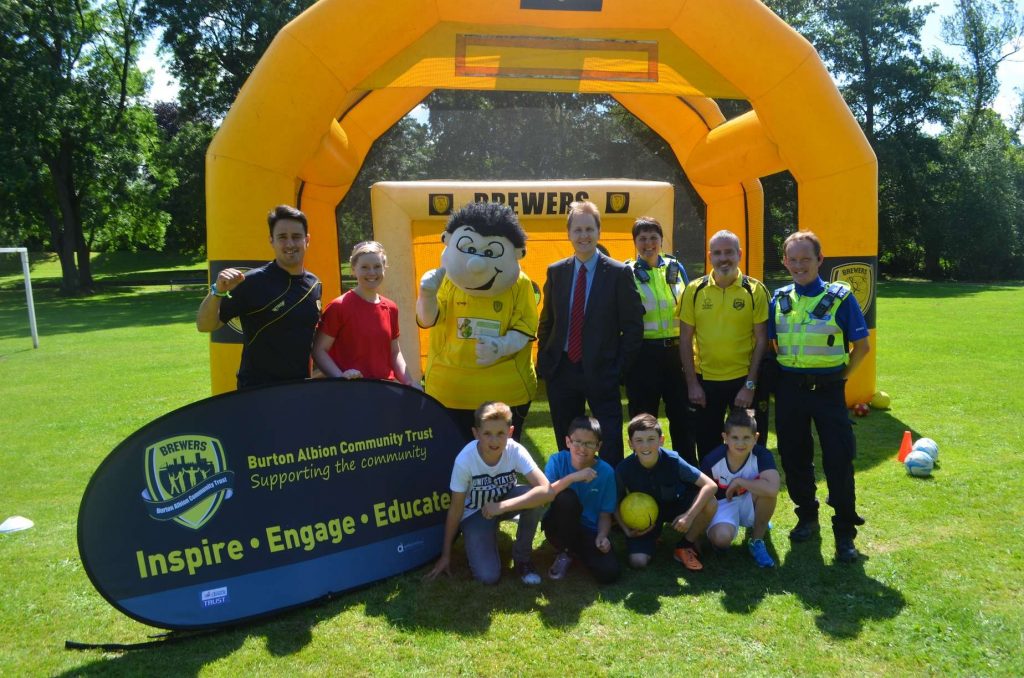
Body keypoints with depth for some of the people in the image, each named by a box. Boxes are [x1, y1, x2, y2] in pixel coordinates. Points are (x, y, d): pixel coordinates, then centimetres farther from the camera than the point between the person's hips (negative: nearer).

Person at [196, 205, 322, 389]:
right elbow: (205, 325, -12)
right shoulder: (253, 282, -12)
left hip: (301, 388, 5)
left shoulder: (315, 284, 6)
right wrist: (218, 291, -27)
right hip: (257, 391, -5)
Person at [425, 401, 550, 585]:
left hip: (505, 500, 2)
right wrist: (446, 555, -9)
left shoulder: (515, 451, -28)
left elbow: (546, 491, -38)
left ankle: (522, 557, -7)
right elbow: (456, 508, -17)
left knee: (534, 497, -32)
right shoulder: (465, 460, -30)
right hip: (475, 513, -2)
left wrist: (502, 506, -41)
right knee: (488, 576, -21)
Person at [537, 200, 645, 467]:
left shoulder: (619, 273, -5)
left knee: (610, 446, 1)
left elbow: (633, 326, -4)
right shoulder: (556, 271, 6)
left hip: (601, 372, -3)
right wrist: (544, 361, 6)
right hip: (561, 372, 4)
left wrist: (620, 366, -8)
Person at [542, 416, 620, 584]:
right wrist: (573, 477, -36)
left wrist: (602, 536, -22)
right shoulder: (557, 460, -13)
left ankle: (575, 550, 9)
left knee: (609, 573, -24)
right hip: (560, 527, -1)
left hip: (589, 531, 1)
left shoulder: (606, 472, -9)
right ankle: (565, 553, -8)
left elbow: (605, 513, -3)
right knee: (566, 498, -34)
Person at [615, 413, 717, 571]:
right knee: (638, 562, -21)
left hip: (675, 506, 0)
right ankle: (653, 537, 17)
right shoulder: (624, 469, -24)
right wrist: (627, 530, -21)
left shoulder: (672, 460, -27)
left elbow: (710, 485, -27)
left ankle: (685, 546, -2)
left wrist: (689, 516, -34)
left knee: (710, 504, -27)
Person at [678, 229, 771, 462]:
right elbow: (685, 340, 2)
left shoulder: (755, 290, -5)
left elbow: (762, 340, -4)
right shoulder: (694, 290, 0)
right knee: (707, 449, 13)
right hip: (705, 381, 2)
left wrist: (750, 385, -9)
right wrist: (692, 384, -2)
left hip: (745, 380, -1)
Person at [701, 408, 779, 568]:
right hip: (723, 504, -1)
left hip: (749, 503, 2)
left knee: (766, 490, -33)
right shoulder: (712, 460, -22)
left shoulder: (762, 455, -24)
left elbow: (773, 489, -42)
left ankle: (757, 541, -8)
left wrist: (738, 481, -31)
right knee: (721, 538, -34)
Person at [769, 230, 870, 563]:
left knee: (839, 460, -3)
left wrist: (842, 375, -2)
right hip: (789, 388, 3)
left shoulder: (840, 297, -4)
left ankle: (845, 532, 10)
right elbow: (767, 342, 14)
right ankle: (807, 516, 29)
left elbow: (862, 345, 1)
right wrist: (776, 377, 7)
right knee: (794, 457, 10)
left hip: (828, 388, -3)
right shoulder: (779, 299, 5)